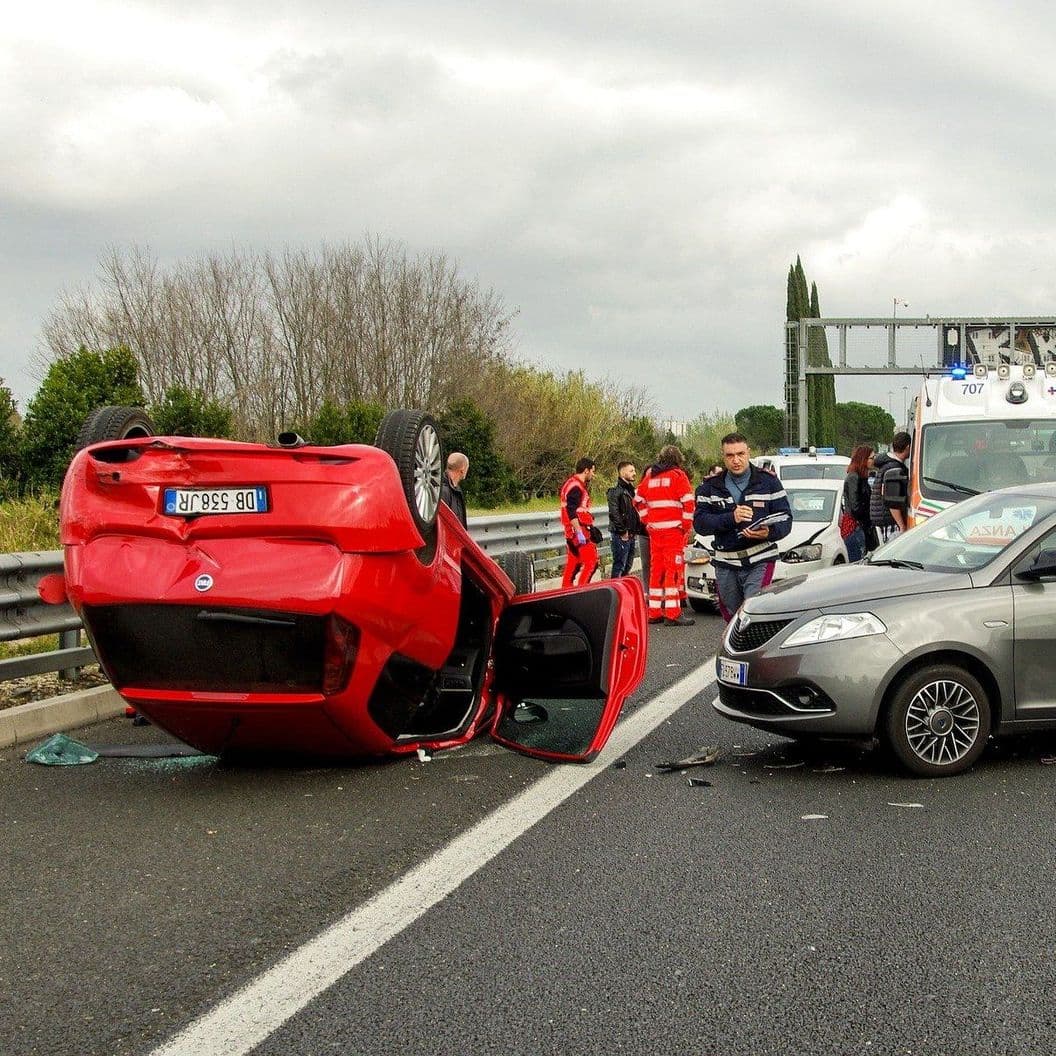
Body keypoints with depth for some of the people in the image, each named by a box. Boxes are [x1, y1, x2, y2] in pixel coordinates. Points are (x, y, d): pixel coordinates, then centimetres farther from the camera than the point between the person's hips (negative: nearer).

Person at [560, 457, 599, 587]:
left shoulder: (571, 483, 17)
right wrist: (579, 533, -27)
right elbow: (571, 512, -24)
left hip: (571, 532, 11)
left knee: (573, 562, 13)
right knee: (591, 561, -12)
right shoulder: (576, 487, -16)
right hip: (578, 529, -11)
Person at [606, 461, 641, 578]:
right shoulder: (615, 490, -11)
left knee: (627, 566, 13)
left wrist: (636, 530, 12)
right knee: (619, 566, -8)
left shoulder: (631, 490, 18)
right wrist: (623, 531, -18)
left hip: (631, 535, 9)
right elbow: (614, 513, -19)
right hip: (621, 536, -9)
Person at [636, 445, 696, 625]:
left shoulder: (649, 476, 14)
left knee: (656, 569, 11)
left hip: (654, 530, 6)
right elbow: (688, 502, -10)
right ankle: (673, 614, -11)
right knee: (674, 569, -6)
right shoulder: (678, 475, -3)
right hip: (674, 529, -6)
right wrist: (688, 526, -3)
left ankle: (654, 612, 14)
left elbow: (639, 501, 17)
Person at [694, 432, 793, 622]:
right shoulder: (710, 486, 7)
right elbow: (699, 523, -4)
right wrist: (730, 518, -20)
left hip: (760, 562, -3)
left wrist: (769, 533, -23)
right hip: (725, 565, 3)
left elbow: (785, 519, 0)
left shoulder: (768, 481, 4)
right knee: (732, 619, 11)